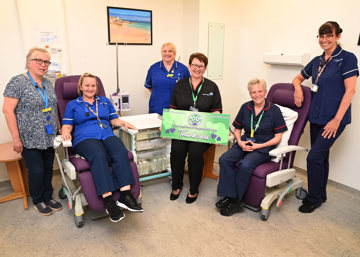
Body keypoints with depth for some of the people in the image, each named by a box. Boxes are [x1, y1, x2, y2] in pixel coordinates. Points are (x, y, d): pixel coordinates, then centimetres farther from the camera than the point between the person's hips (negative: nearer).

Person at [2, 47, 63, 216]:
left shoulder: (48, 83, 11)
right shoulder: (17, 82, -9)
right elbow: (7, 110, -13)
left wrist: (58, 129, 12)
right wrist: (16, 138, -16)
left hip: (49, 137, 6)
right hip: (30, 139, -6)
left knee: (48, 168, 13)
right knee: (37, 171, 1)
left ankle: (48, 197, 31)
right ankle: (37, 201, 24)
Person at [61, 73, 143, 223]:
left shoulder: (105, 101, 29)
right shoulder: (73, 105, 21)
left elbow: (114, 120, 24)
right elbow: (67, 126, 13)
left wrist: (123, 123, 2)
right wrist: (65, 132, -11)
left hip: (107, 136, 3)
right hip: (85, 138, -2)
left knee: (120, 151, -34)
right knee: (99, 155, -38)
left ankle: (125, 195, -42)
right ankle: (108, 201, -44)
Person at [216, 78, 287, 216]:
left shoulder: (274, 110, -1)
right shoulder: (245, 107, 10)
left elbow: (278, 137, -1)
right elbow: (237, 129, 17)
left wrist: (259, 146, -13)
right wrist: (240, 142, -5)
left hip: (264, 147, -4)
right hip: (245, 143, 4)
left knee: (245, 165, -33)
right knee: (224, 159, -24)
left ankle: (236, 200, -14)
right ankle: (230, 197, -19)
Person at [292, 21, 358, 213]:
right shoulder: (316, 61, 12)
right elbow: (298, 78, 25)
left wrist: (337, 120, -18)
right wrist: (298, 87, 0)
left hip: (334, 119, -6)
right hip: (316, 117, 6)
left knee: (314, 157, -10)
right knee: (321, 157, 15)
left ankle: (314, 199, 10)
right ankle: (320, 195, 31)